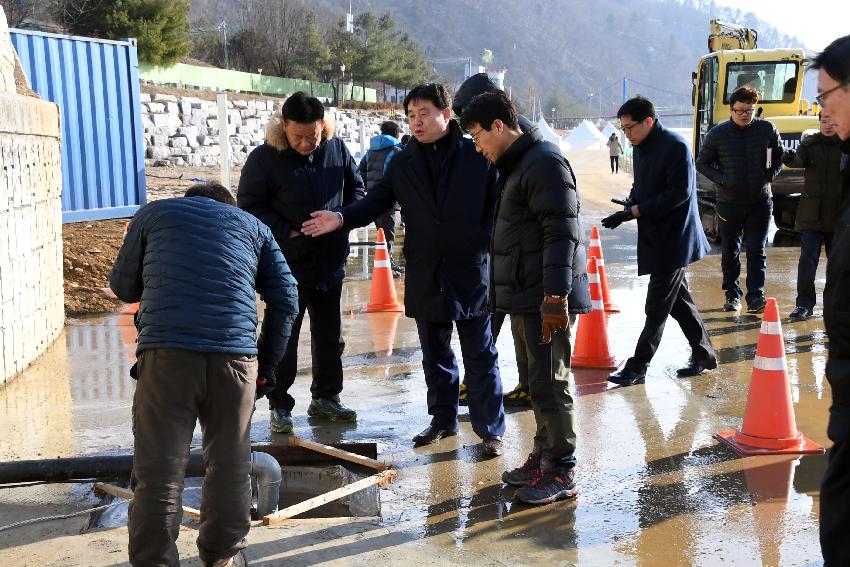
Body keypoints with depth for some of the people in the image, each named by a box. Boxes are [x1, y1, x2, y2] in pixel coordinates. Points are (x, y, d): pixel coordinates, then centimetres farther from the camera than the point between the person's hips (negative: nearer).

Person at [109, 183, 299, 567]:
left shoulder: (153, 214, 22)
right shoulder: (253, 225, 24)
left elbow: (123, 287, 25)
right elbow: (285, 299, 15)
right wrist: (267, 366, 21)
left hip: (167, 350, -1)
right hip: (236, 354, 2)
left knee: (158, 470, 4)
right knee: (230, 464, 16)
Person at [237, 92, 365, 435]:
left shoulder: (336, 149, 0)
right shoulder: (264, 158, -13)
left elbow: (356, 187, 13)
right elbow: (249, 205, -9)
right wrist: (288, 233, -18)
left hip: (330, 263, 5)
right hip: (287, 265, -5)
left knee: (330, 337, 15)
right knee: (284, 339, 3)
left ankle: (325, 398, 30)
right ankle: (279, 406, 15)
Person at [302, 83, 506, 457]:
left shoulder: (477, 156, -4)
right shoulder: (402, 164, 7)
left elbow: (498, 206, -1)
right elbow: (375, 202, 5)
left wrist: (486, 245, -12)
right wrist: (341, 218, -12)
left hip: (471, 272, -4)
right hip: (425, 276, 4)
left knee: (481, 357, 4)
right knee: (435, 356, 16)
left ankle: (490, 429, 14)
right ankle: (443, 420, 31)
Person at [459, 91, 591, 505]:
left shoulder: (544, 162, -14)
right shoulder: (514, 166, 19)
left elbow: (561, 232, -22)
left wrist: (556, 295, -26)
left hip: (545, 300, -10)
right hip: (523, 298, 10)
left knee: (549, 384, -4)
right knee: (536, 380, 16)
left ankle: (562, 472, 5)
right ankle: (544, 456, 27)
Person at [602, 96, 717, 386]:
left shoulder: (675, 147, -17)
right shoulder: (641, 147, 10)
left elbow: (680, 193, -21)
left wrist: (634, 211, -22)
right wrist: (629, 205, -3)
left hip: (673, 239, -9)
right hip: (655, 236, 9)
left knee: (657, 307, -3)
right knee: (678, 300, 15)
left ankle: (637, 367, 2)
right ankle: (704, 354, 28)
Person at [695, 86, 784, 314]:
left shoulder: (767, 130, -2)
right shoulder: (717, 134, -5)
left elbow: (779, 156, 12)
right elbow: (702, 163, 4)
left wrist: (769, 176, -5)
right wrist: (721, 179, -10)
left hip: (760, 202, 0)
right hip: (729, 202, 0)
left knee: (756, 250, -4)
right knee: (729, 252, 9)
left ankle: (756, 296, -4)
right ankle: (732, 295, 20)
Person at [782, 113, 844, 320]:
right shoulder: (810, 143, 3)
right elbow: (800, 160, -14)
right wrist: (791, 159, -37)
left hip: (839, 213, 0)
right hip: (812, 212, 0)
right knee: (807, 258, -4)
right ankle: (804, 303, 0)